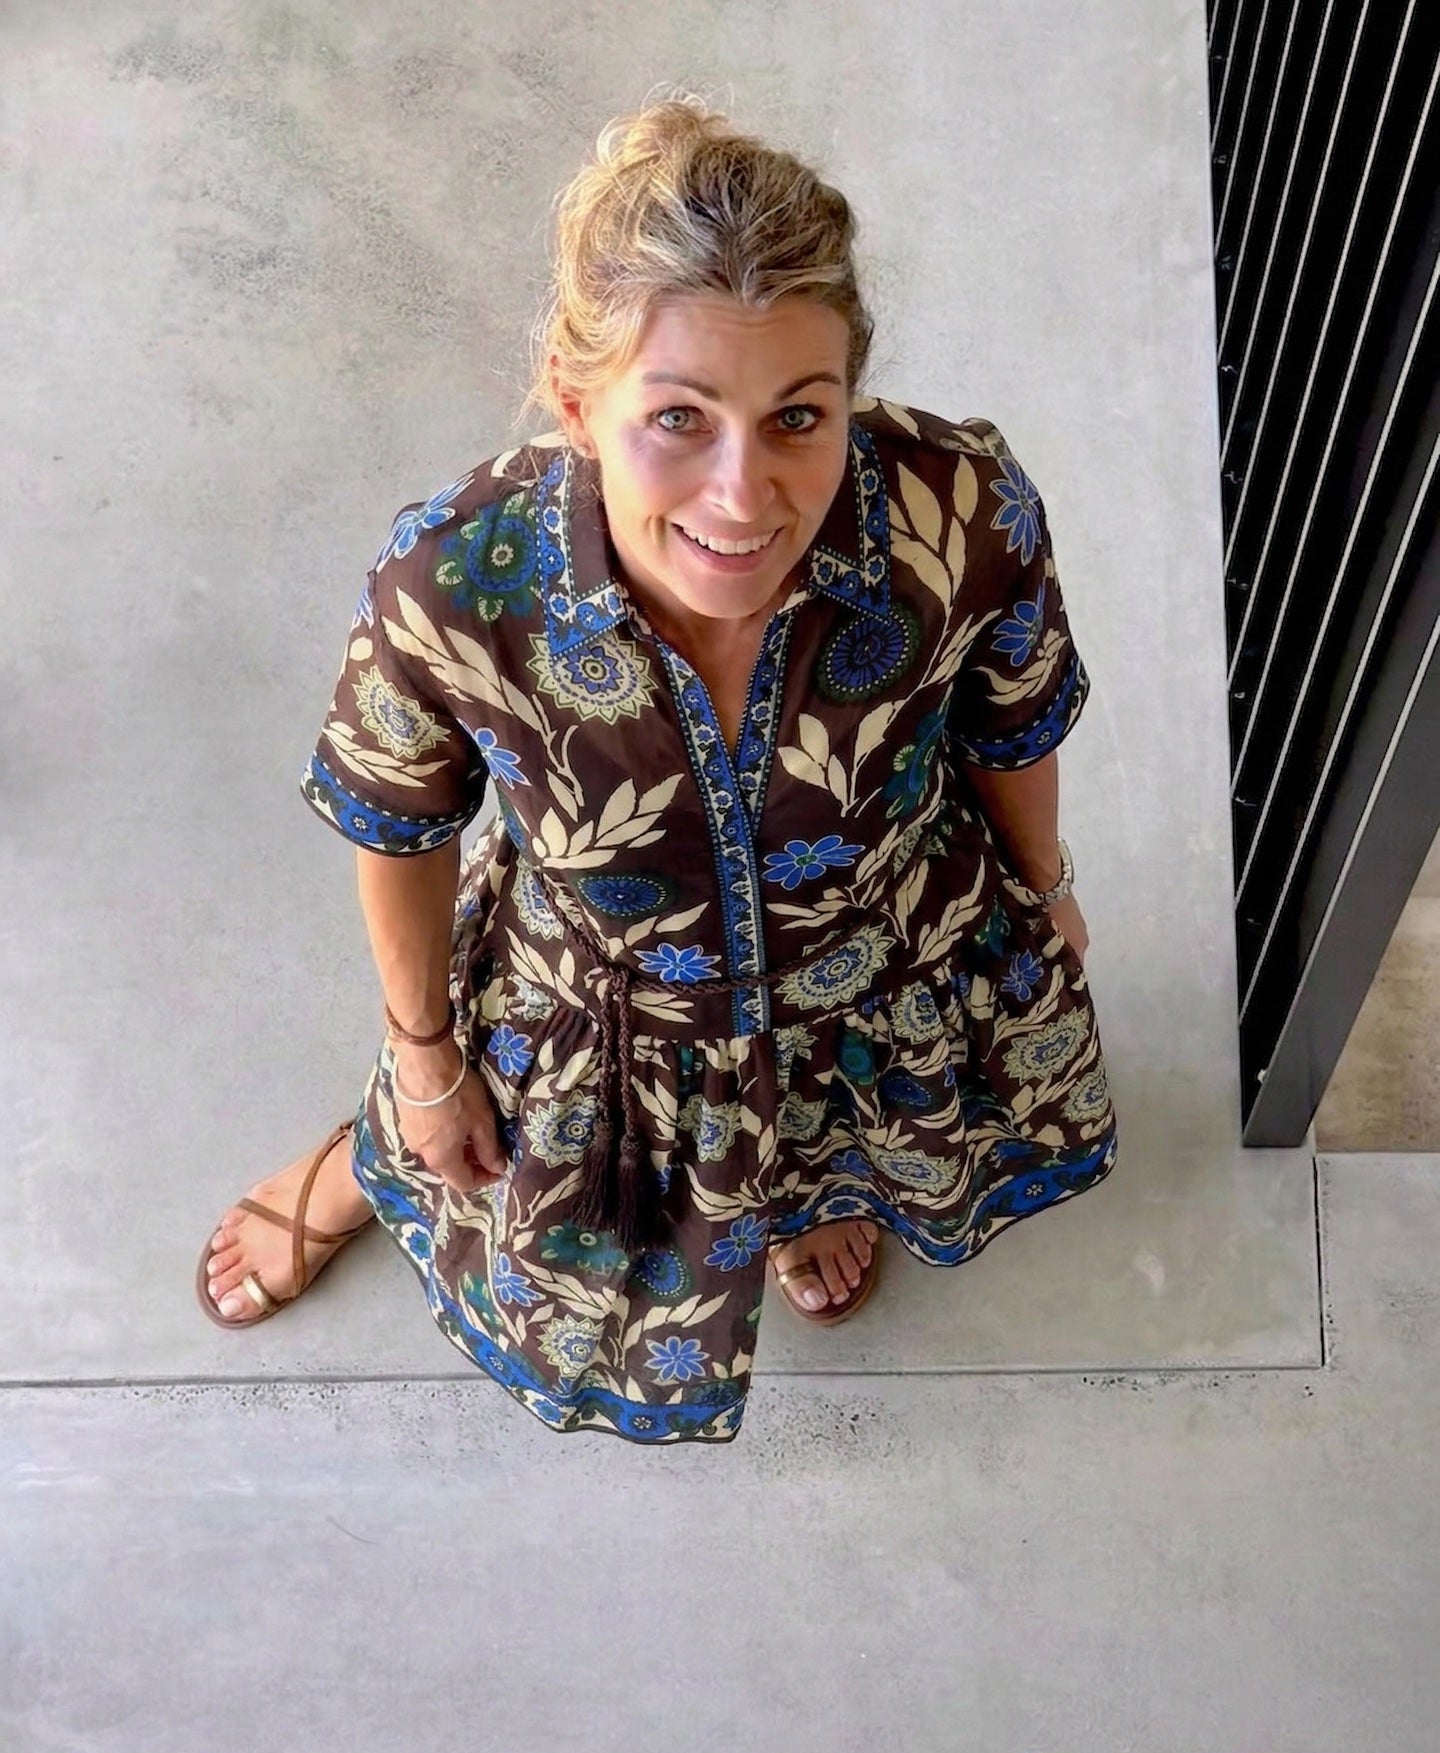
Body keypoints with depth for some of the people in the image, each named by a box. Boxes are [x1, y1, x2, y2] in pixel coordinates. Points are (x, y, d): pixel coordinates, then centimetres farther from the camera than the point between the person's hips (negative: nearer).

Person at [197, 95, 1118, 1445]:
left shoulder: (966, 513, -36)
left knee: (842, 1142, 36)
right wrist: (424, 1053, 0)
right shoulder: (451, 585, -38)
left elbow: (1013, 724, -12)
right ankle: (369, 1167, 69)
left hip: (890, 986, 0)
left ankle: (822, 1182, 77)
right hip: (598, 1017, 1)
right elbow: (399, 827, -15)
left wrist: (1043, 888, 8)